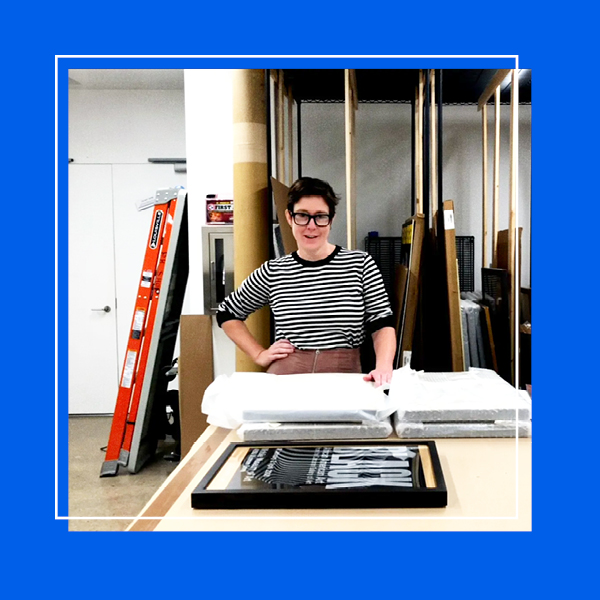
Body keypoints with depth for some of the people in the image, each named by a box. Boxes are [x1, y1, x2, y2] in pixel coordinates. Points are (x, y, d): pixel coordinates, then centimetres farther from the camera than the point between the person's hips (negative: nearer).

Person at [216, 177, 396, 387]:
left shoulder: (360, 264, 4)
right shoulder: (273, 272, 7)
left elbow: (382, 323, 1)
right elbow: (227, 314, 19)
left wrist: (384, 366, -18)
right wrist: (259, 355, 9)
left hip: (344, 376, 0)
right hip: (285, 377, 0)